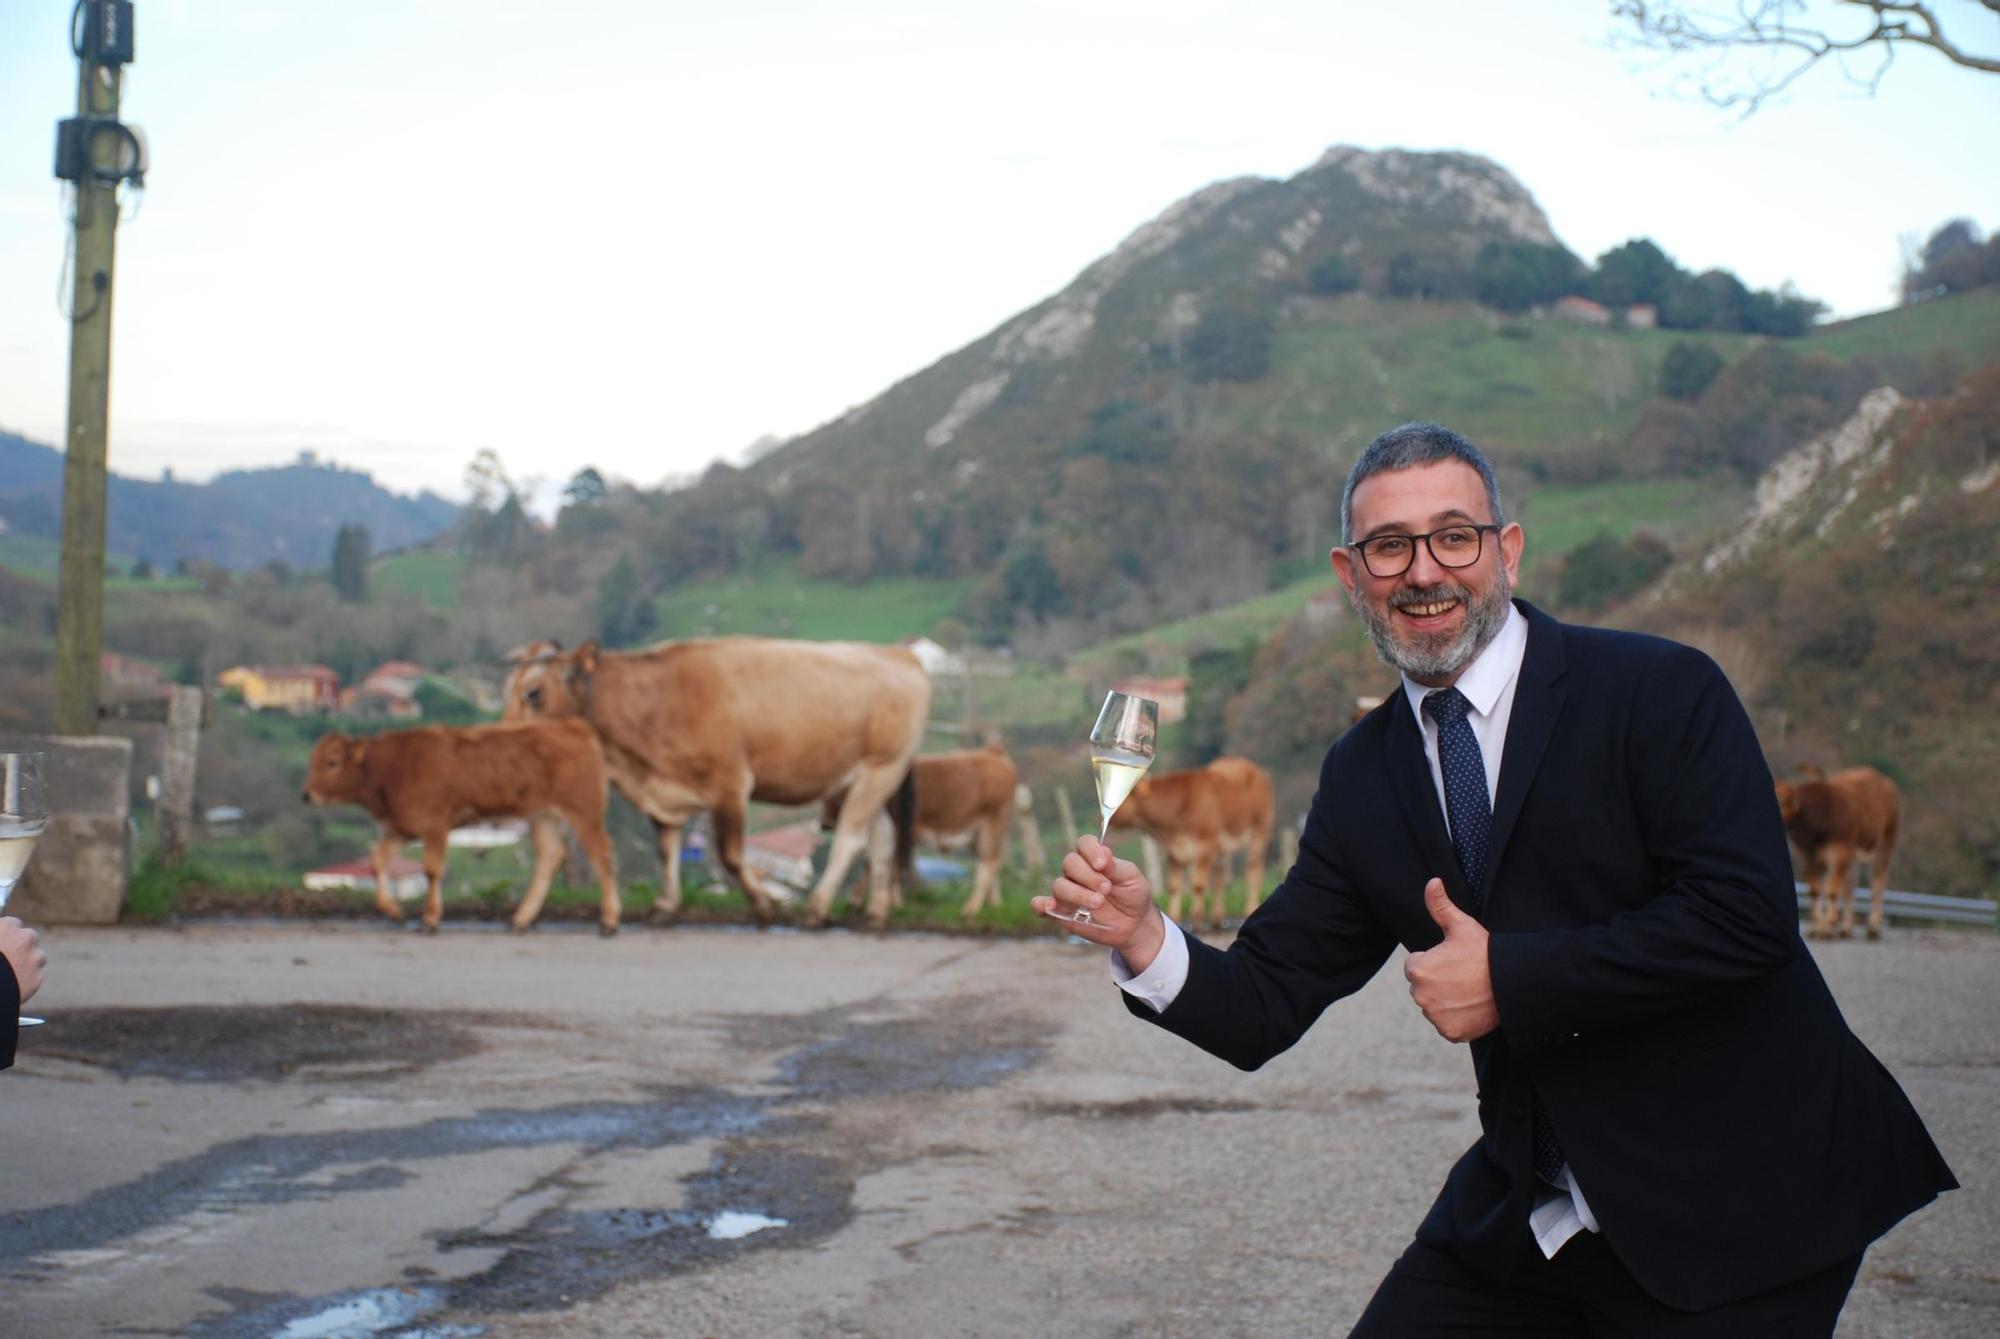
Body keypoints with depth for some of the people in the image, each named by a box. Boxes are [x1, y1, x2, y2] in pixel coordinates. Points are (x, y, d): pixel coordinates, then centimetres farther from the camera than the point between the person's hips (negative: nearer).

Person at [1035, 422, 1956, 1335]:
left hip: (1731, 1206, -5)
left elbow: (1744, 915, -21)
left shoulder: (1662, 692, -11)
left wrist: (1510, 980, -18)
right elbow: (1264, 1009, 4)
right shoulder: (1361, 777, 6)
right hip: (1524, 1212, 5)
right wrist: (1142, 935, -16)